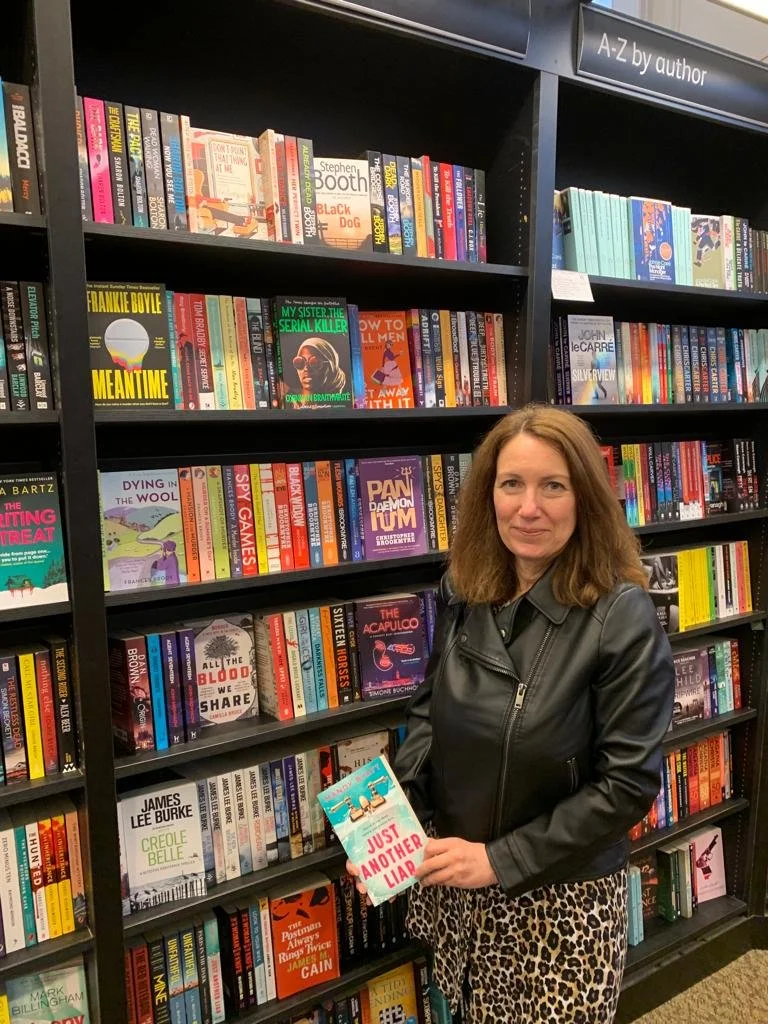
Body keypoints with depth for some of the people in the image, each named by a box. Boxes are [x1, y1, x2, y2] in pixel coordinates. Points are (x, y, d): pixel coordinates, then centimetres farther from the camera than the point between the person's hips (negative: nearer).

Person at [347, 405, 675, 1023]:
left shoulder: (624, 619, -19)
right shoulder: (462, 597, -4)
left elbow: (628, 783, -18)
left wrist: (501, 859, -17)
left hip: (561, 897, -4)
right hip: (454, 888, 5)